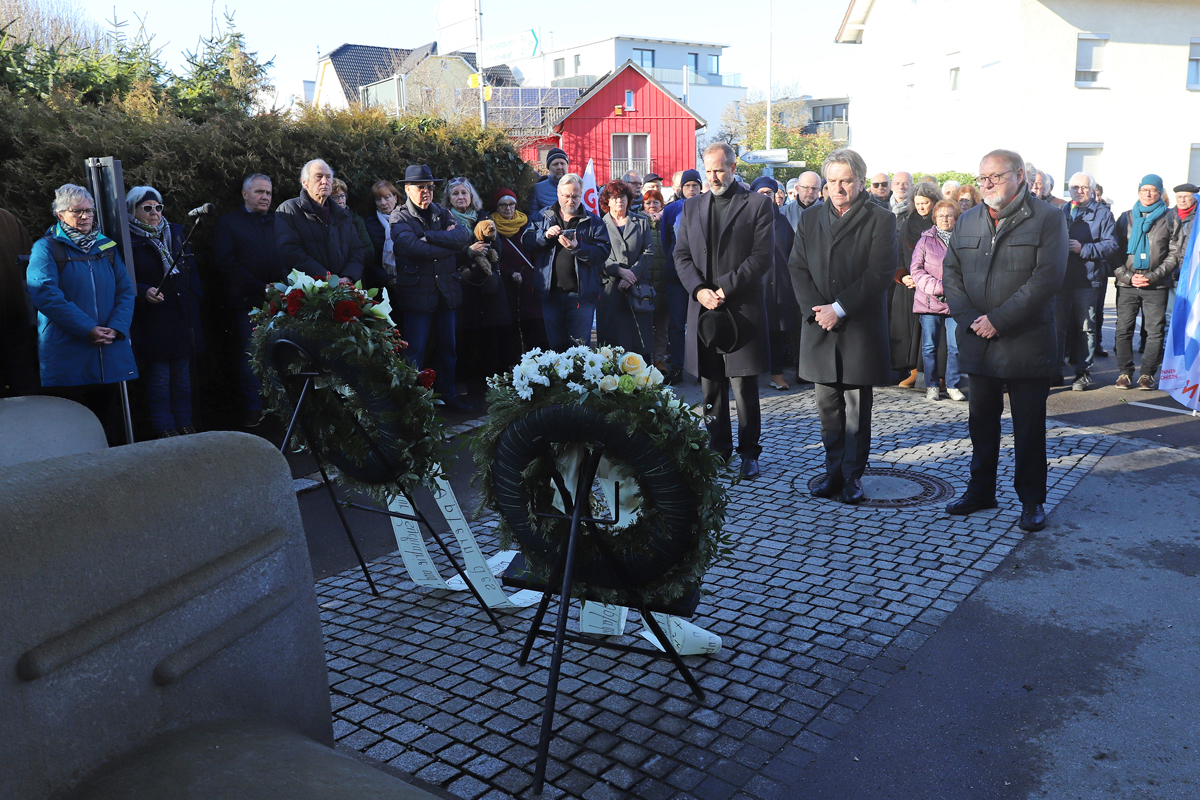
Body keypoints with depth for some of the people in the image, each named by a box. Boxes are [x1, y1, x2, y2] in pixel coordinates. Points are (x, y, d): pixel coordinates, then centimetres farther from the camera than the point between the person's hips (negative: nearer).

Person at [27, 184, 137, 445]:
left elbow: (126, 290, 8)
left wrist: (116, 328, -9)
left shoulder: (107, 247, 16)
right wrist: (87, 329, -19)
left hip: (111, 354, 4)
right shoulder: (46, 248, 2)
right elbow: (45, 294, -11)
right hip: (66, 361, -4)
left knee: (113, 431, 8)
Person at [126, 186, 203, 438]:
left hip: (182, 317, 5)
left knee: (182, 374, 10)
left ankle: (185, 426, 17)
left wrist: (193, 301, 8)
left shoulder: (175, 232, 13)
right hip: (151, 321, -5)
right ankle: (165, 430, 5)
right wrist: (144, 292, -23)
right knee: (158, 377, -2)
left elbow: (191, 270, 16)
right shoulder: (127, 240, -4)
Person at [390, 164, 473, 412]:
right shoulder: (399, 218, -2)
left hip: (446, 290, 5)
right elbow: (414, 247, -20)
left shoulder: (441, 213, 13)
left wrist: (429, 236, -15)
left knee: (448, 347, 12)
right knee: (415, 351, -1)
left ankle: (448, 393, 25)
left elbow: (464, 235, -6)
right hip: (417, 293, -5)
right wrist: (448, 241, -11)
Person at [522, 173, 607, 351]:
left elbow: (602, 252, -7)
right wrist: (545, 235, -12)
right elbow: (526, 241, 5)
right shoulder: (544, 217, 12)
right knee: (555, 345, 11)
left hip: (581, 294, -2)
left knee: (581, 346, 0)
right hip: (551, 292, 2)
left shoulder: (593, 221, 5)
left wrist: (577, 247, -21)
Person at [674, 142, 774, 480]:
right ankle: (718, 449, 21)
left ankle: (749, 453, 10)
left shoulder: (758, 204, 1)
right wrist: (699, 289, -8)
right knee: (710, 386, 9)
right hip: (702, 306, 4)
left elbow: (761, 257, -6)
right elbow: (681, 255, 9)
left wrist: (725, 289, -13)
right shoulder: (691, 207, 14)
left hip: (743, 308, -4)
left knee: (744, 385, -2)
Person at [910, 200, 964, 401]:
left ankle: (953, 385, 13)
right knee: (929, 346, 3)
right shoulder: (926, 240, 5)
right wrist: (936, 287, -12)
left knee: (955, 347, 0)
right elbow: (916, 269, 0)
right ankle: (931, 387, 13)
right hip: (929, 302, -1)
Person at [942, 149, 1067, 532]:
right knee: (981, 420, 14)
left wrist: (998, 320, -18)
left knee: (1029, 426, 5)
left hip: (1027, 343, -4)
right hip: (978, 343, 5)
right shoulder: (968, 221, 11)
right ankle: (981, 490, 29)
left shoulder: (1048, 218, -5)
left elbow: (1047, 277, -14)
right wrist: (970, 319, -9)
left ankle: (1032, 500, 17)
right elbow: (950, 272, 6)